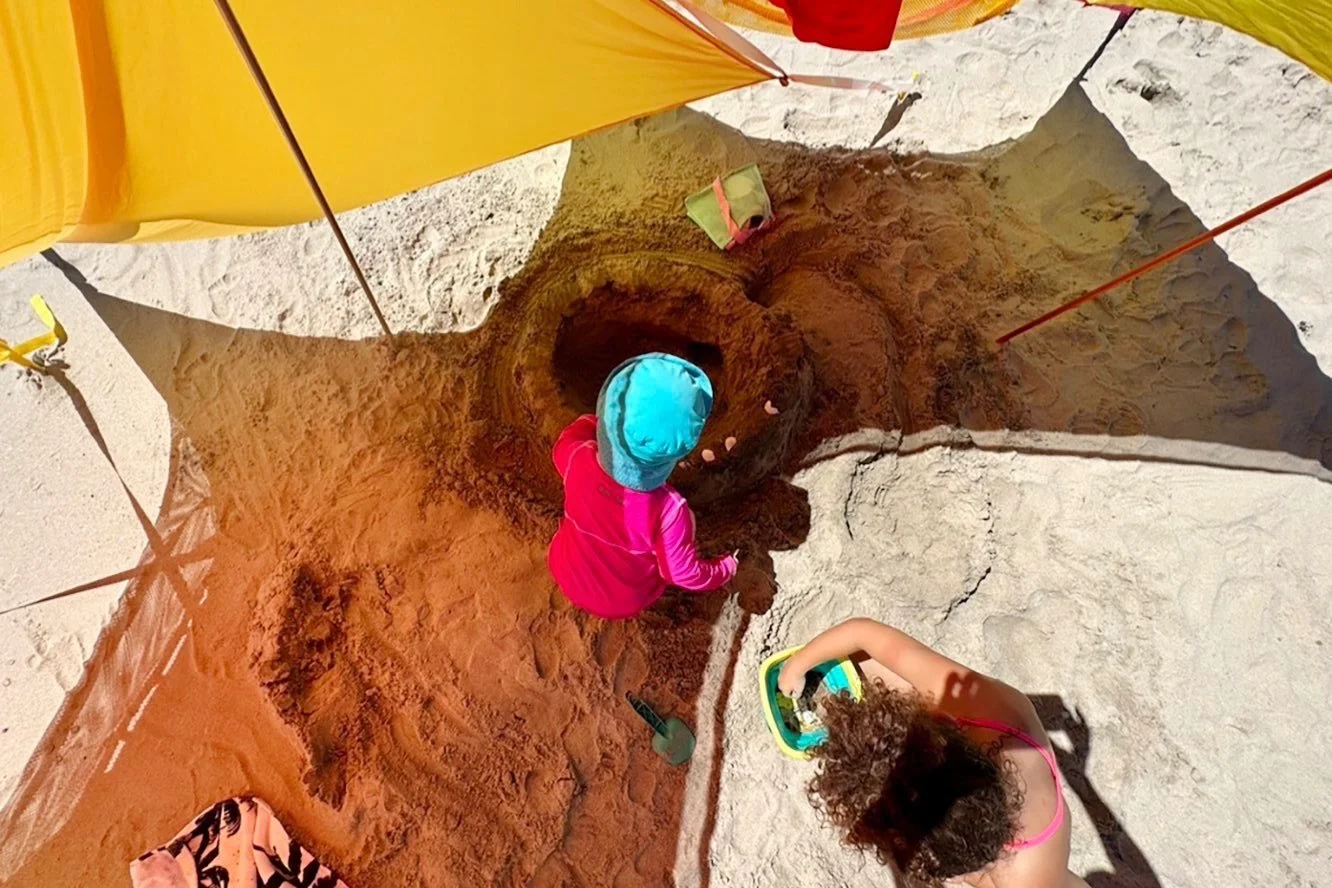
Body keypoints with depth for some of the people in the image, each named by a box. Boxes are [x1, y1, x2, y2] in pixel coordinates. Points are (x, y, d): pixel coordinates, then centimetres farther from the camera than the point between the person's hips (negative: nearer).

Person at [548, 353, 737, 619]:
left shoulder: (578, 460, -33)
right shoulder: (669, 509, -40)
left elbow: (580, 428, -6)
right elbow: (685, 575, -20)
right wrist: (725, 569, -2)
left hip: (567, 578, 3)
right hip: (624, 605, -2)